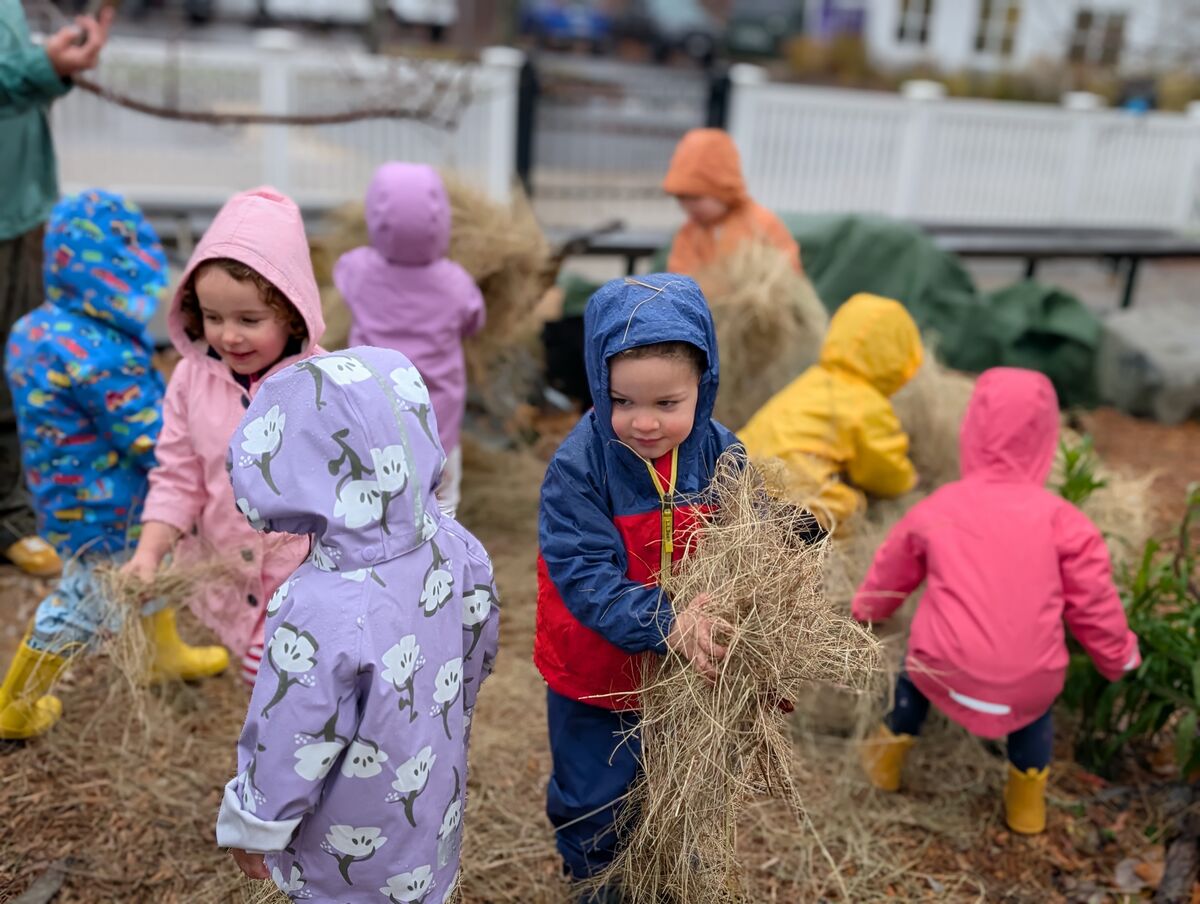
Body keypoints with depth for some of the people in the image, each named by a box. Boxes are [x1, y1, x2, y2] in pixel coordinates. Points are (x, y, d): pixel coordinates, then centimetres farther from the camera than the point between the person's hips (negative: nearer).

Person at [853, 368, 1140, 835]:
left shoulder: (936, 509, 2)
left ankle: (888, 755, 43)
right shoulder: (1061, 518, -3)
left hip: (949, 677, 0)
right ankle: (1027, 801, 39)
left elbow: (892, 570, 19)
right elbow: (1093, 603, 4)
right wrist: (1119, 658, 24)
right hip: (1028, 690, 0)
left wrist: (867, 610, 40)